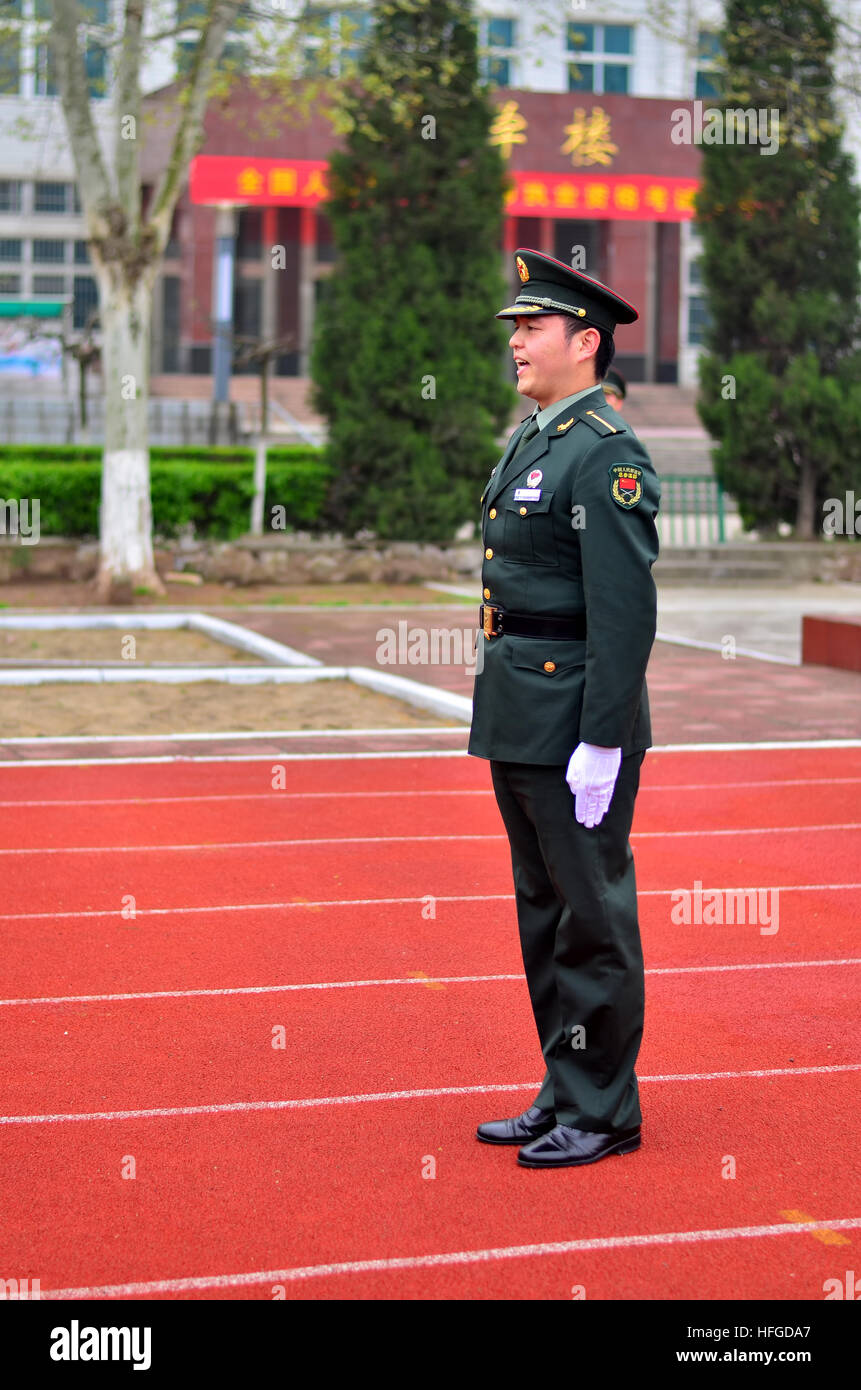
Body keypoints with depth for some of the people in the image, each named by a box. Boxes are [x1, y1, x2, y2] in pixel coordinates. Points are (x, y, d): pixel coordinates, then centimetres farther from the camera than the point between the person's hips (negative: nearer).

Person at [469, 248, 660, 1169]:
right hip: (518, 717, 10)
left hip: (576, 720, -10)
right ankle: (564, 1096, 25)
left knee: (592, 917, 0)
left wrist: (601, 744, -22)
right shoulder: (528, 442, 15)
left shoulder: (605, 454, -14)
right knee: (544, 910, 15)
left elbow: (625, 609, -19)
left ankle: (603, 1114, 11)